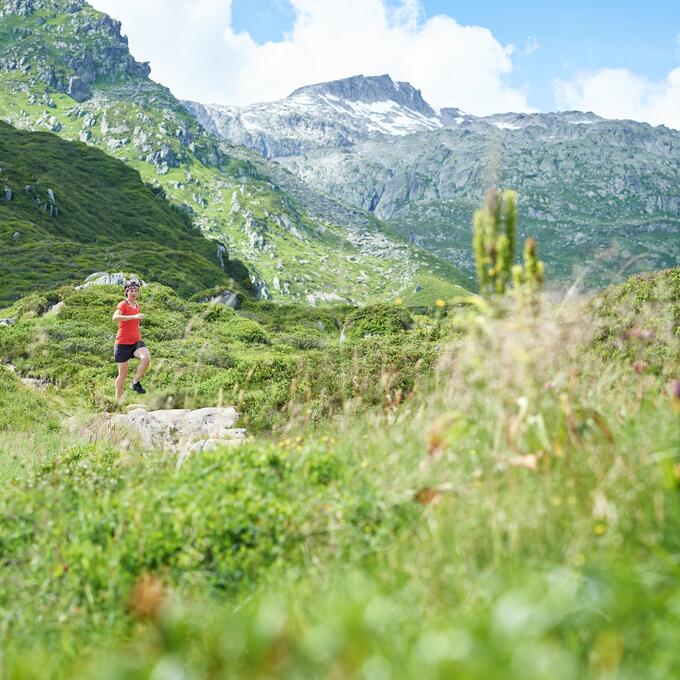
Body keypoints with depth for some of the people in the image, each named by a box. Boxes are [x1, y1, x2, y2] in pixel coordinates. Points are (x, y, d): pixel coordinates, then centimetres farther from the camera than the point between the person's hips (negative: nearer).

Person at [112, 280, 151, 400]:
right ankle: (118, 398, 18)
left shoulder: (137, 306, 14)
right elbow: (115, 317, -28)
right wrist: (134, 316, -35)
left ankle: (136, 382, -7)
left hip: (136, 341, 5)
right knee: (123, 373, 2)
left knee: (147, 358, -26)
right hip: (123, 343, -5)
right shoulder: (123, 304, -7)